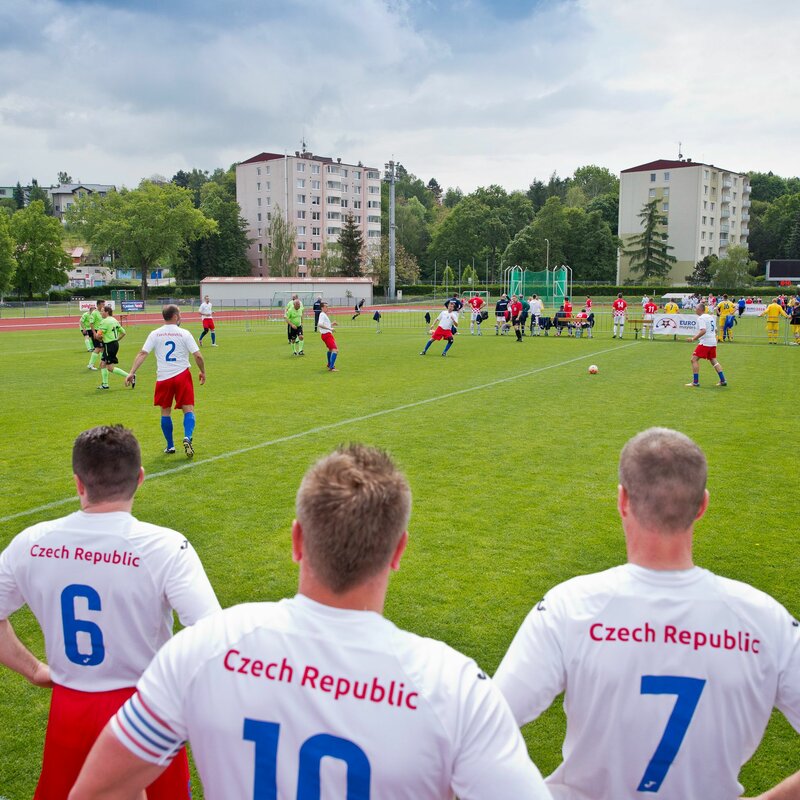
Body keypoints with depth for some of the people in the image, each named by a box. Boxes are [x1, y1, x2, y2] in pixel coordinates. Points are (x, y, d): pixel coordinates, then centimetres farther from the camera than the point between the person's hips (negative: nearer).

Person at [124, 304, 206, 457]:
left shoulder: (155, 334, 1)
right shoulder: (184, 334, -3)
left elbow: (142, 354, -6)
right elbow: (198, 356, -7)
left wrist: (131, 373, -7)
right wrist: (202, 372, 9)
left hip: (163, 377, 2)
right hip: (182, 376, -2)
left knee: (165, 411, 15)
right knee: (188, 409, 1)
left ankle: (170, 446, 20)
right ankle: (187, 438, -23)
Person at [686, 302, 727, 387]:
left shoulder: (701, 318, -11)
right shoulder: (711, 317, 16)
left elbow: (703, 331, -24)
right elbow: (715, 330, 23)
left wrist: (693, 338, -22)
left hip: (705, 342, -9)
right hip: (713, 342, 9)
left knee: (694, 359, -6)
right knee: (713, 360, 17)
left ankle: (695, 382, -9)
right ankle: (723, 381, 14)